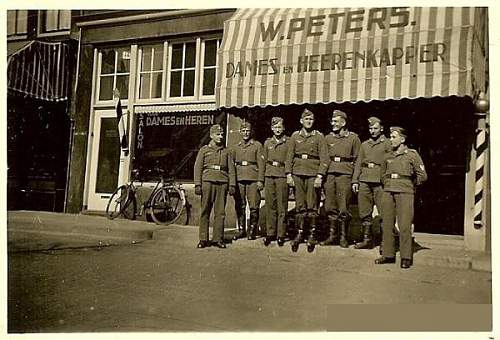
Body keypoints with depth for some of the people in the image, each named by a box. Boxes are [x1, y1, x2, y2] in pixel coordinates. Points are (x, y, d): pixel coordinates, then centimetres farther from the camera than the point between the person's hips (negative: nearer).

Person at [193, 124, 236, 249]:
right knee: (205, 211, -1)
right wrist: (197, 184, -4)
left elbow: (231, 169, 11)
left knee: (220, 212, 1)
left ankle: (218, 239, 8)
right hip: (207, 182, -1)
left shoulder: (227, 152, 15)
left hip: (222, 183, 2)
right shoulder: (204, 150, 10)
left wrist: (232, 185, 1)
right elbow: (198, 167, 5)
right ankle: (203, 239, 5)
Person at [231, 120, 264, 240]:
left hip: (253, 179, -3)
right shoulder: (236, 147, 16)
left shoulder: (257, 145, 6)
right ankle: (241, 230, 15)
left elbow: (261, 163, 0)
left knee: (254, 206, -3)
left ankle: (252, 230, 9)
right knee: (240, 206, 5)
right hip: (239, 179, 3)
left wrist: (260, 180, -8)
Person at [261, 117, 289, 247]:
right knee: (270, 205, 6)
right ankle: (270, 233, 15)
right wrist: (261, 179, 10)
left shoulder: (288, 142, 2)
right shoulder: (268, 142, 13)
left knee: (282, 206, 0)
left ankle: (281, 235, 8)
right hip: (269, 176, 3)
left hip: (282, 176, -3)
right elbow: (264, 161, 15)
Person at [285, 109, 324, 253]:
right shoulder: (295, 136, 11)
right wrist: (288, 174, -1)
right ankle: (300, 233, 13)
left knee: (312, 205, -1)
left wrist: (319, 176, -9)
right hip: (298, 174, 2)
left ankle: (312, 235, 10)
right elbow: (289, 156, 9)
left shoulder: (319, 136, 4)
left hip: (313, 174, -2)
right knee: (299, 205, 5)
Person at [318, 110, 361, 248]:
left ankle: (343, 237, 11)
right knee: (330, 207, 5)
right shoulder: (328, 138, 12)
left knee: (343, 208, -2)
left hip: (345, 175, -3)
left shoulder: (353, 138, 3)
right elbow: (325, 158, 6)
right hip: (330, 175, 3)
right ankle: (332, 235, 17)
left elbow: (358, 160, 3)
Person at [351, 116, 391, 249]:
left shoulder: (387, 143, 4)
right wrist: (355, 180, 7)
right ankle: (367, 239, 18)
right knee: (364, 213, 8)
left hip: (380, 182, -5)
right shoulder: (364, 144, 17)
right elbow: (358, 163, 16)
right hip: (364, 181, 5)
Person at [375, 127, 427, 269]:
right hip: (388, 193, 5)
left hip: (405, 193, -5)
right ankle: (388, 255, 13)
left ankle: (406, 257, 0)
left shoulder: (412, 154, 0)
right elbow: (382, 173, 29)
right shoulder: (388, 156, 13)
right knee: (387, 225, 5)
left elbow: (422, 176, 4)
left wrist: (409, 185, 9)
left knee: (404, 226, -8)